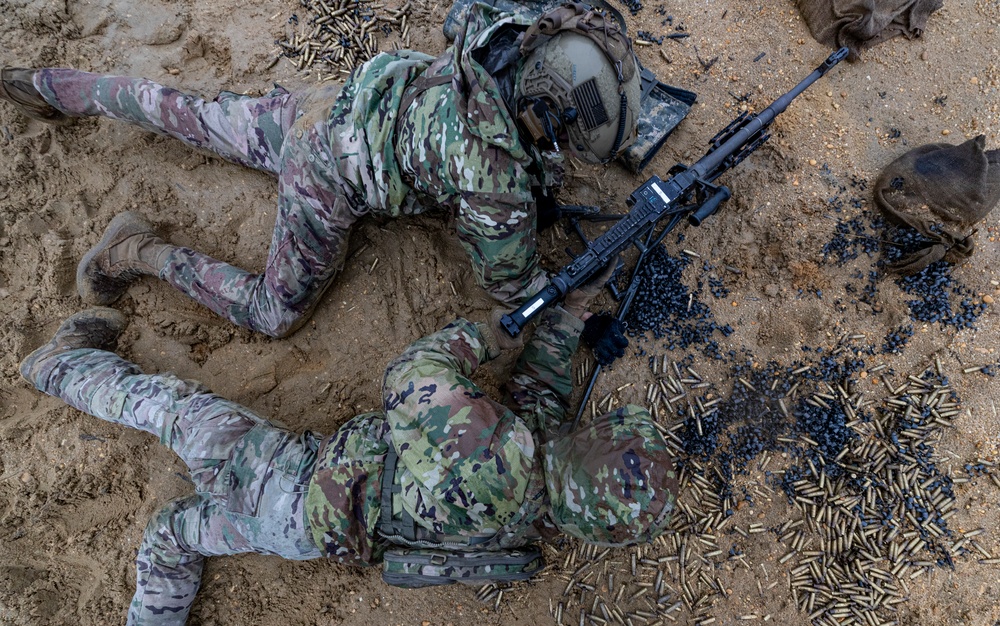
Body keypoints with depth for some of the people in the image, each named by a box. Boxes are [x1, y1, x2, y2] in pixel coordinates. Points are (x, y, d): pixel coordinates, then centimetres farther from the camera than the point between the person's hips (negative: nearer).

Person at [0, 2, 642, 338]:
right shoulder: (497, 178, -35)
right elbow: (510, 281, -18)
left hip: (325, 103, 8)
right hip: (327, 174, -8)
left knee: (190, 117, 27)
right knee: (275, 313, 6)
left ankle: (57, 88, 44)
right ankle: (143, 252, 13)